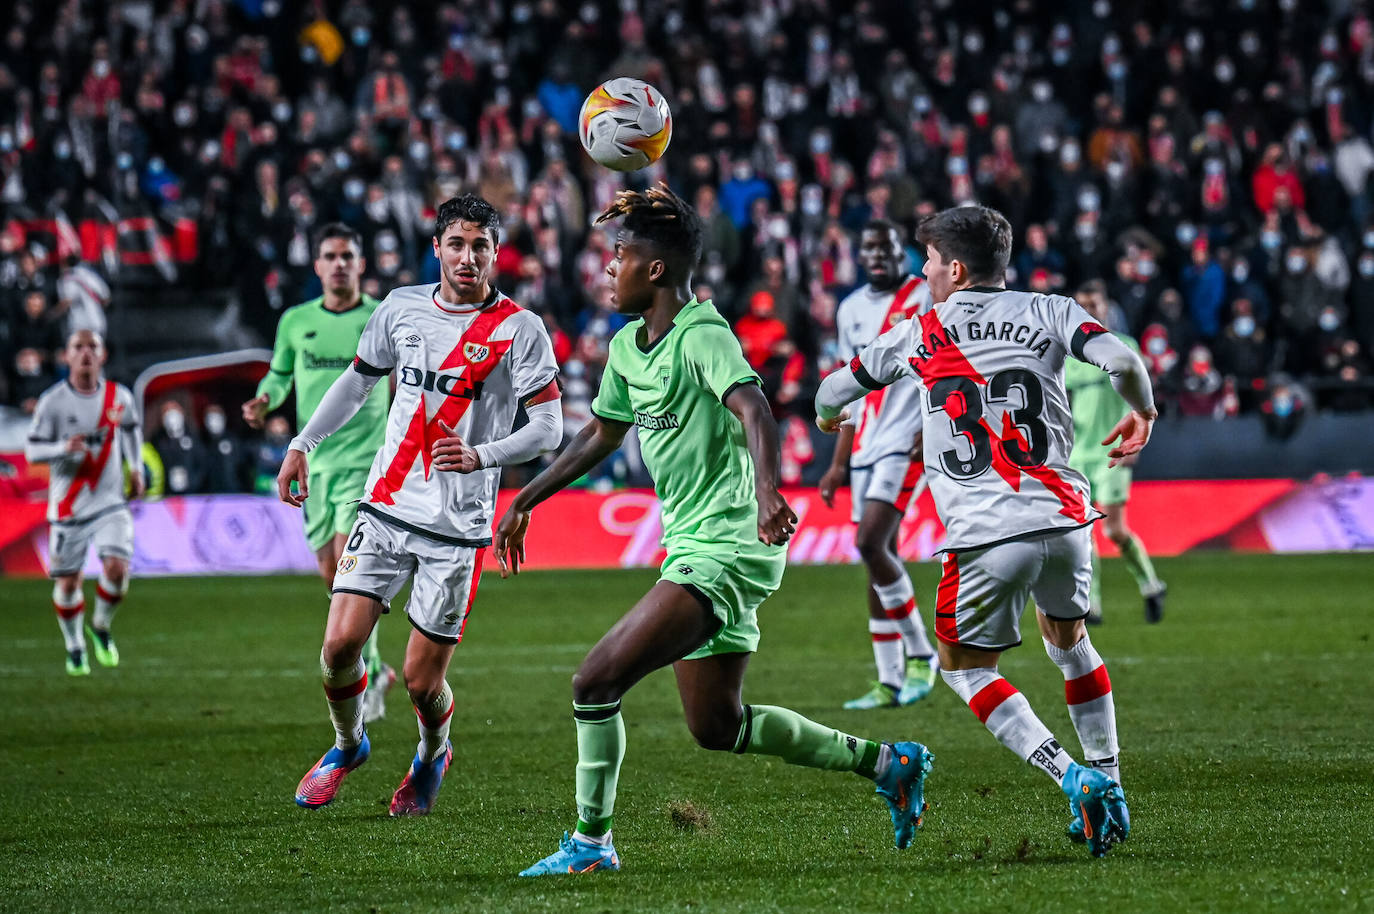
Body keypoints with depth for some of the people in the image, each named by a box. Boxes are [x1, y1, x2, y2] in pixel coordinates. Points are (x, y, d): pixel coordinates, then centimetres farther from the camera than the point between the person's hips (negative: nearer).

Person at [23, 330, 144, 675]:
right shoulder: (53, 401, -7)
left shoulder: (119, 397, 1)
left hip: (110, 502, 1)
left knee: (117, 569, -17)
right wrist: (64, 448, -25)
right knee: (67, 582, 3)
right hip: (67, 505, -1)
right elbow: (32, 450, -6)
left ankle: (101, 627, 12)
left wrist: (136, 467, 9)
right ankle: (74, 648, 27)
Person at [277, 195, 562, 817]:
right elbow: (358, 381, 22)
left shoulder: (519, 330, -6)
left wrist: (481, 455, -24)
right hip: (386, 508, 3)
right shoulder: (402, 308, 6)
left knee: (421, 682, -2)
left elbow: (548, 428, -8)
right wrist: (301, 445, 14)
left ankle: (432, 756, 32)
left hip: (459, 527, -3)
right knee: (340, 644, -9)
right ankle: (347, 744, 22)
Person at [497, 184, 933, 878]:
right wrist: (524, 502, 27)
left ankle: (591, 843, -4)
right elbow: (600, 435, 27)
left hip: (726, 552, -10)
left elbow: (753, 410, -33)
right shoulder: (627, 346, 12)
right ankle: (885, 763, 25)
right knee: (718, 728, 15)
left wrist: (767, 491, -50)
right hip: (693, 551, 10)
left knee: (595, 683, -15)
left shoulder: (701, 336, -16)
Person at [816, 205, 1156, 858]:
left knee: (966, 667, 12)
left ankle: (1073, 780, -6)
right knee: (1068, 639, 27)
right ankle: (1108, 793, 25)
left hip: (987, 535, -3)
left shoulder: (919, 333, 11)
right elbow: (1122, 361, -6)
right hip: (1064, 517, 3)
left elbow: (836, 388, 24)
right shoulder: (1051, 313, 10)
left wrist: (829, 415, 49)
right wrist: (1141, 414, 16)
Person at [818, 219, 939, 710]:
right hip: (866, 445, 7)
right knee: (879, 557, 5)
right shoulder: (851, 310, 16)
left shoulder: (926, 299, -4)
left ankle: (920, 652, -5)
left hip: (907, 442, -7)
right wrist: (839, 463, 18)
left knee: (871, 543, -18)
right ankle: (890, 681, 7)